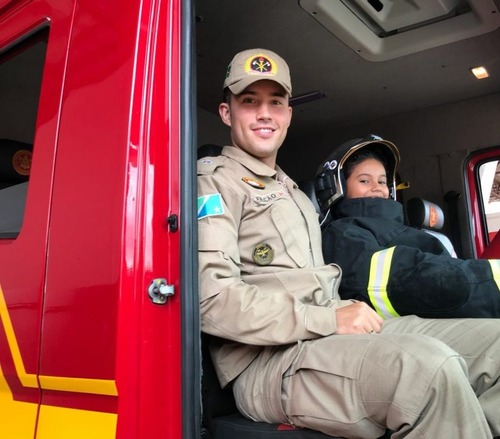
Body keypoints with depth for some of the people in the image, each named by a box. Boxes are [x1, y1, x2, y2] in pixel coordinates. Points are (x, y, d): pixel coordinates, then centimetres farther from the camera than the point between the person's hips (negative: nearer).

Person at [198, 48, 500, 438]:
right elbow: (213, 300, -16)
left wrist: (346, 311, 0)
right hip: (269, 359, -8)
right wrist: (330, 320, -17)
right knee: (430, 368, -32)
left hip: (330, 334, 8)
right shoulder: (213, 181, -1)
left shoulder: (293, 190, 26)